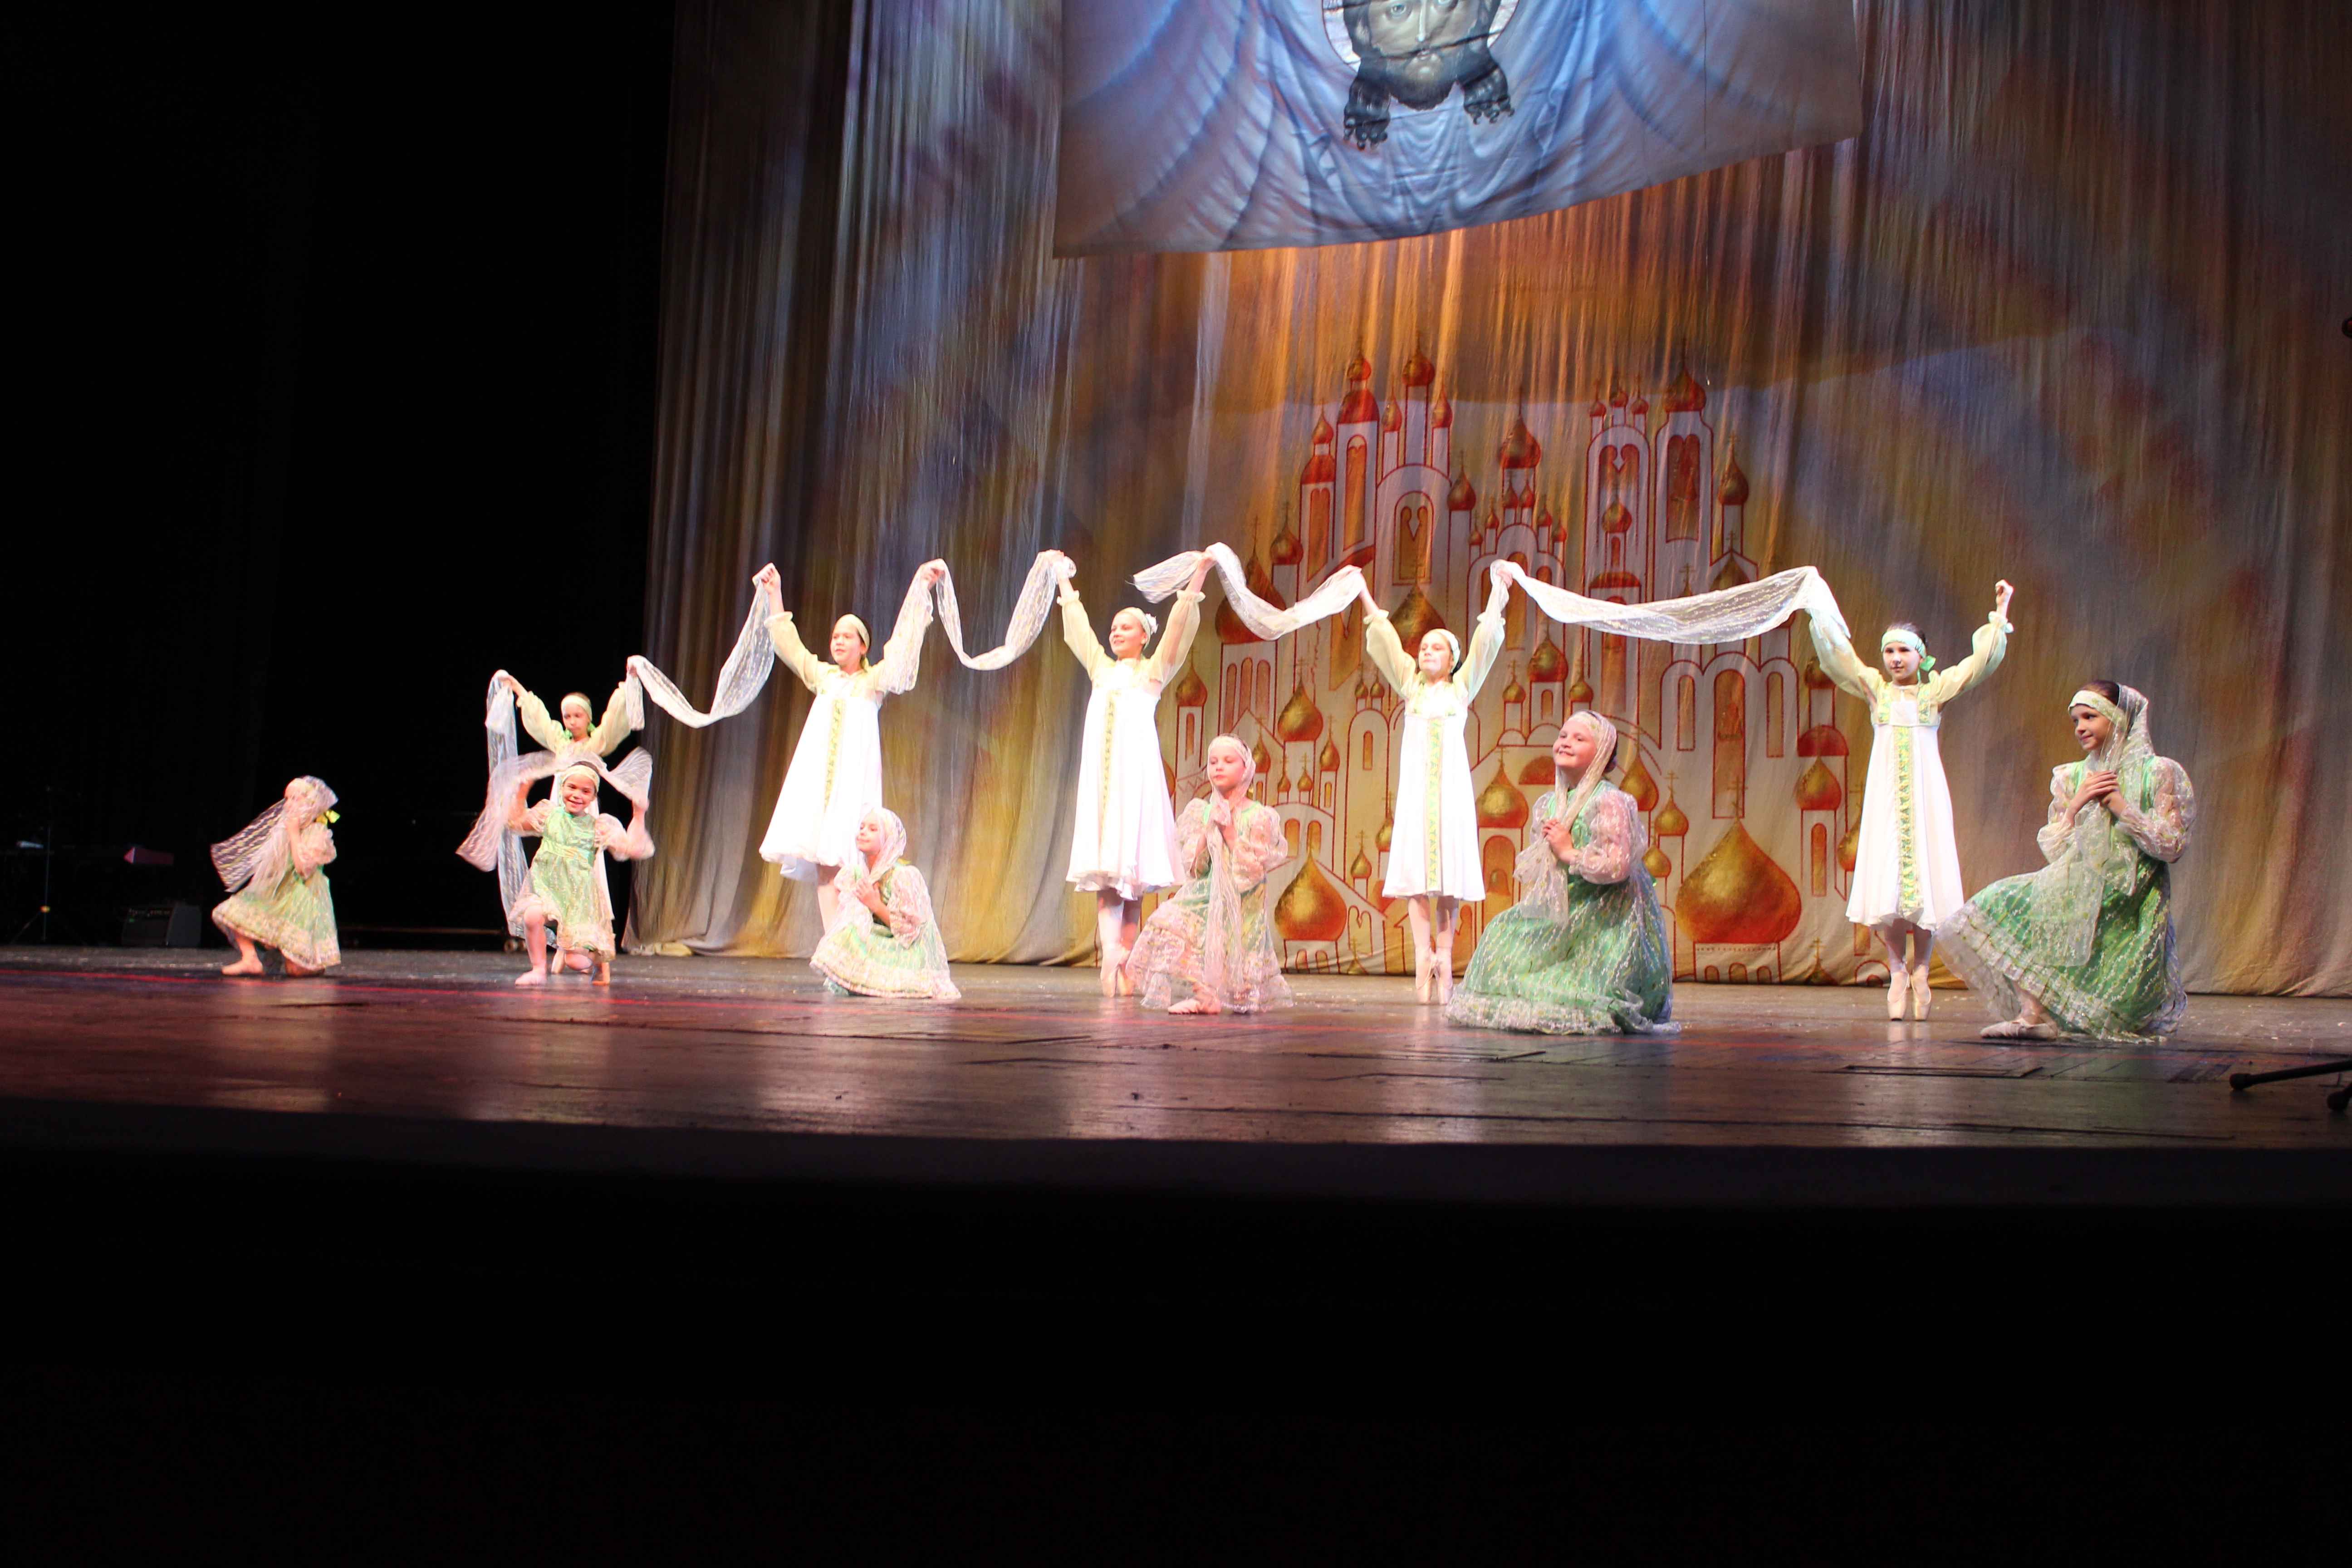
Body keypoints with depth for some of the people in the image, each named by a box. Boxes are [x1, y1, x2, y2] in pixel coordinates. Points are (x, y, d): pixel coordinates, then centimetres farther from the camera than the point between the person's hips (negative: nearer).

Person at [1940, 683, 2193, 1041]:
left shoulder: (2158, 773, -3)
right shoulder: (2072, 778, 10)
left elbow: (2172, 845, -11)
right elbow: (2054, 851, 6)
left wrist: (2120, 807, -14)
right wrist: (2074, 807, -8)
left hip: (2133, 902, -4)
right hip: (2080, 894, 4)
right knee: (2003, 907, -20)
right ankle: (2034, 1014, -26)